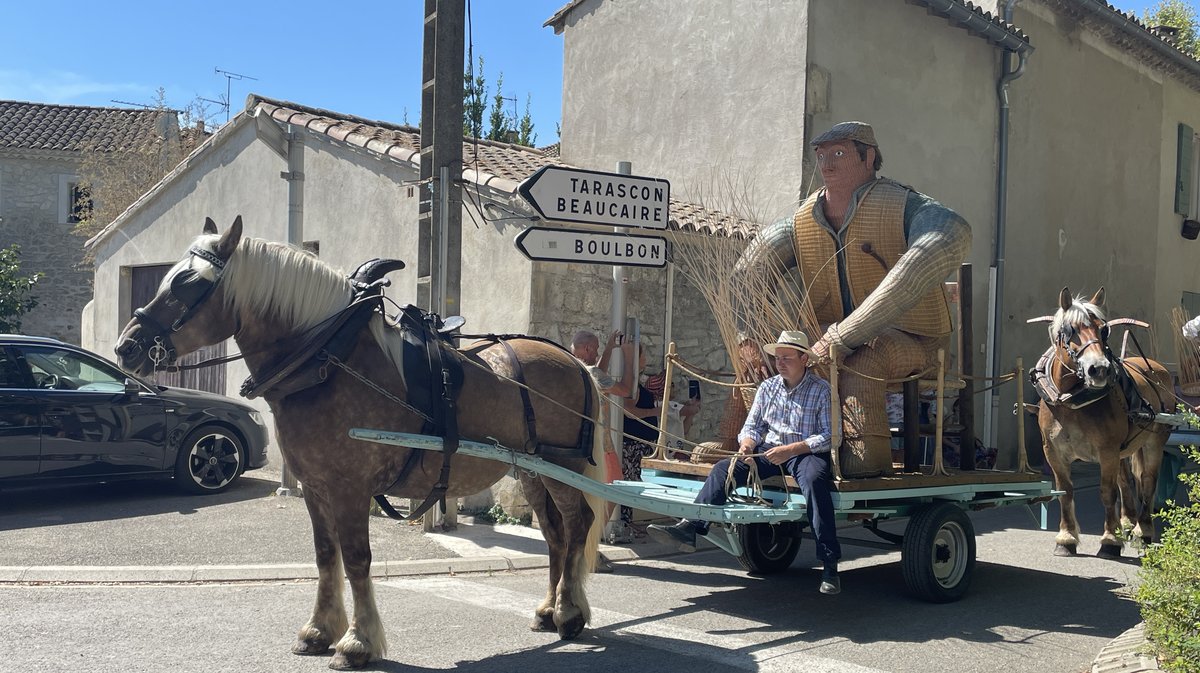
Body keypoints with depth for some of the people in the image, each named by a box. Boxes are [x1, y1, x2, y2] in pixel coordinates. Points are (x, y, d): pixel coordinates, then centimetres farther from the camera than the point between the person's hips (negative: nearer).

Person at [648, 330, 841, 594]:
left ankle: (830, 565, -34)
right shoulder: (767, 387, 14)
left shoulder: (822, 390, -3)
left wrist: (790, 450, -23)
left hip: (807, 452, -5)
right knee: (724, 468, -17)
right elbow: (752, 425, 14)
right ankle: (689, 528, -30)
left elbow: (829, 436, -12)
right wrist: (747, 443, -10)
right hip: (768, 450, 5)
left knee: (814, 479, -38)